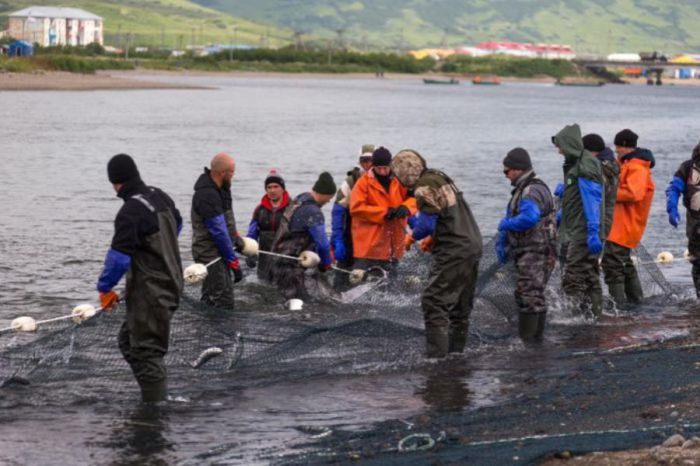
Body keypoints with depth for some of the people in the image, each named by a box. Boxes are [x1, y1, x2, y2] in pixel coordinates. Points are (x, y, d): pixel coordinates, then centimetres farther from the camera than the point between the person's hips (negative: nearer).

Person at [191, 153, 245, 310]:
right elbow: (218, 232, -22)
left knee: (209, 300, 17)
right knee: (224, 302, -14)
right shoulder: (207, 195, -24)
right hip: (210, 254, -10)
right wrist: (234, 262, -17)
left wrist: (235, 235, 15)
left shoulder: (220, 187, 6)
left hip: (217, 252, 10)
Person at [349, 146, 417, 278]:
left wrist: (406, 207, -18)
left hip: (392, 246, 4)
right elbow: (356, 208, -13)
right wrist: (383, 212, -19)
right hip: (369, 245, -4)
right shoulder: (364, 182, -7)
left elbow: (415, 197, 5)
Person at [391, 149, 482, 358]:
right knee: (461, 305, 16)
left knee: (434, 302, -9)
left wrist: (413, 237, 1)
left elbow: (426, 224, -18)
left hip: (453, 251, -10)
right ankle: (455, 353, 24)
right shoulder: (440, 178, 16)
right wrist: (432, 238, 18)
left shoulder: (424, 187, -13)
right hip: (473, 245, 10)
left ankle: (437, 355, -14)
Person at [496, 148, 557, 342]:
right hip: (528, 253, 11)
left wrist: (505, 224, -18)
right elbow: (511, 217, 22)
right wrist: (502, 243, 13)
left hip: (535, 251, -11)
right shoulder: (522, 190, 18)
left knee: (528, 296, -11)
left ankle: (526, 339, -11)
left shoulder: (532, 191, -17)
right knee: (535, 297, 17)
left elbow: (528, 218, -34)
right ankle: (536, 337, 25)